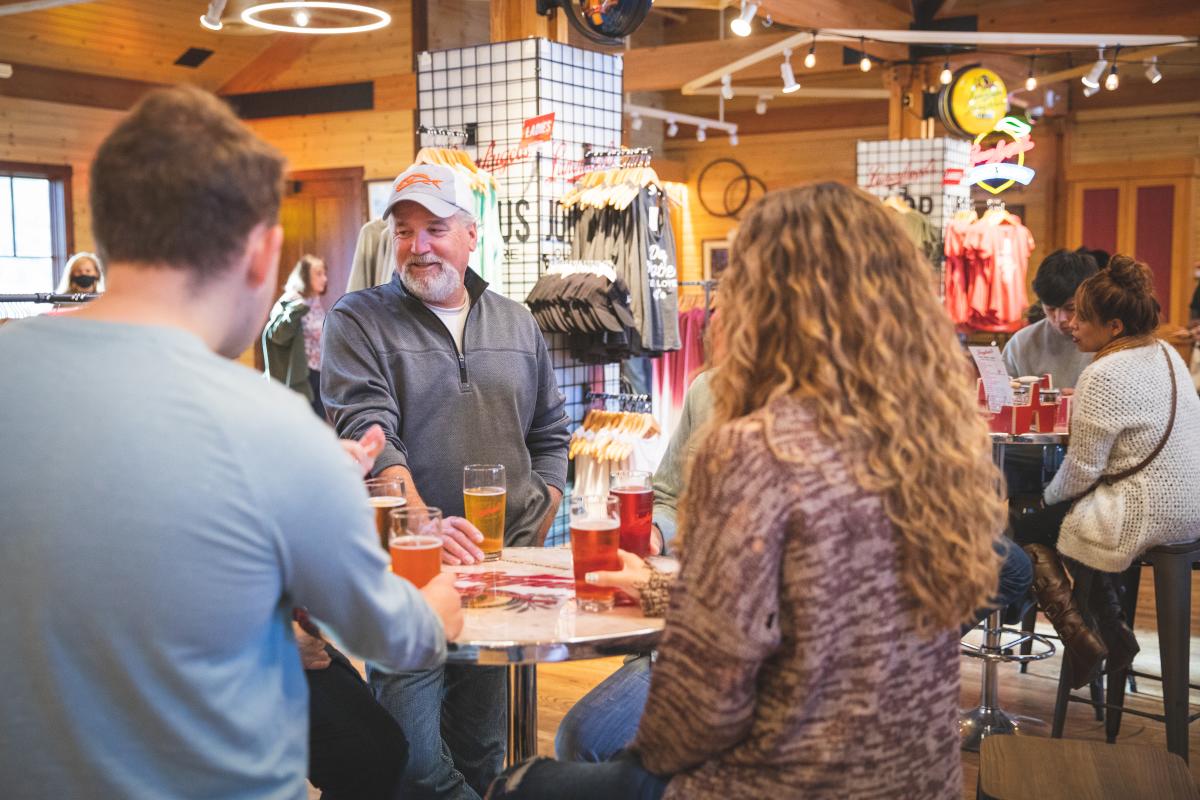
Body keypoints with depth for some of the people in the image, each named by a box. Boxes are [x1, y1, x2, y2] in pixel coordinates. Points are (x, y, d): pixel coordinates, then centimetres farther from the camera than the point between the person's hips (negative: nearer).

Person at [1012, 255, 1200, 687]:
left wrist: (1048, 496, 1)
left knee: (1026, 528, 8)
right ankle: (1115, 630, 25)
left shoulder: (1103, 376, -21)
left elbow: (1083, 469, -18)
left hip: (1145, 518, -9)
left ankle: (1079, 638, 4)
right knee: (1083, 511, 29)